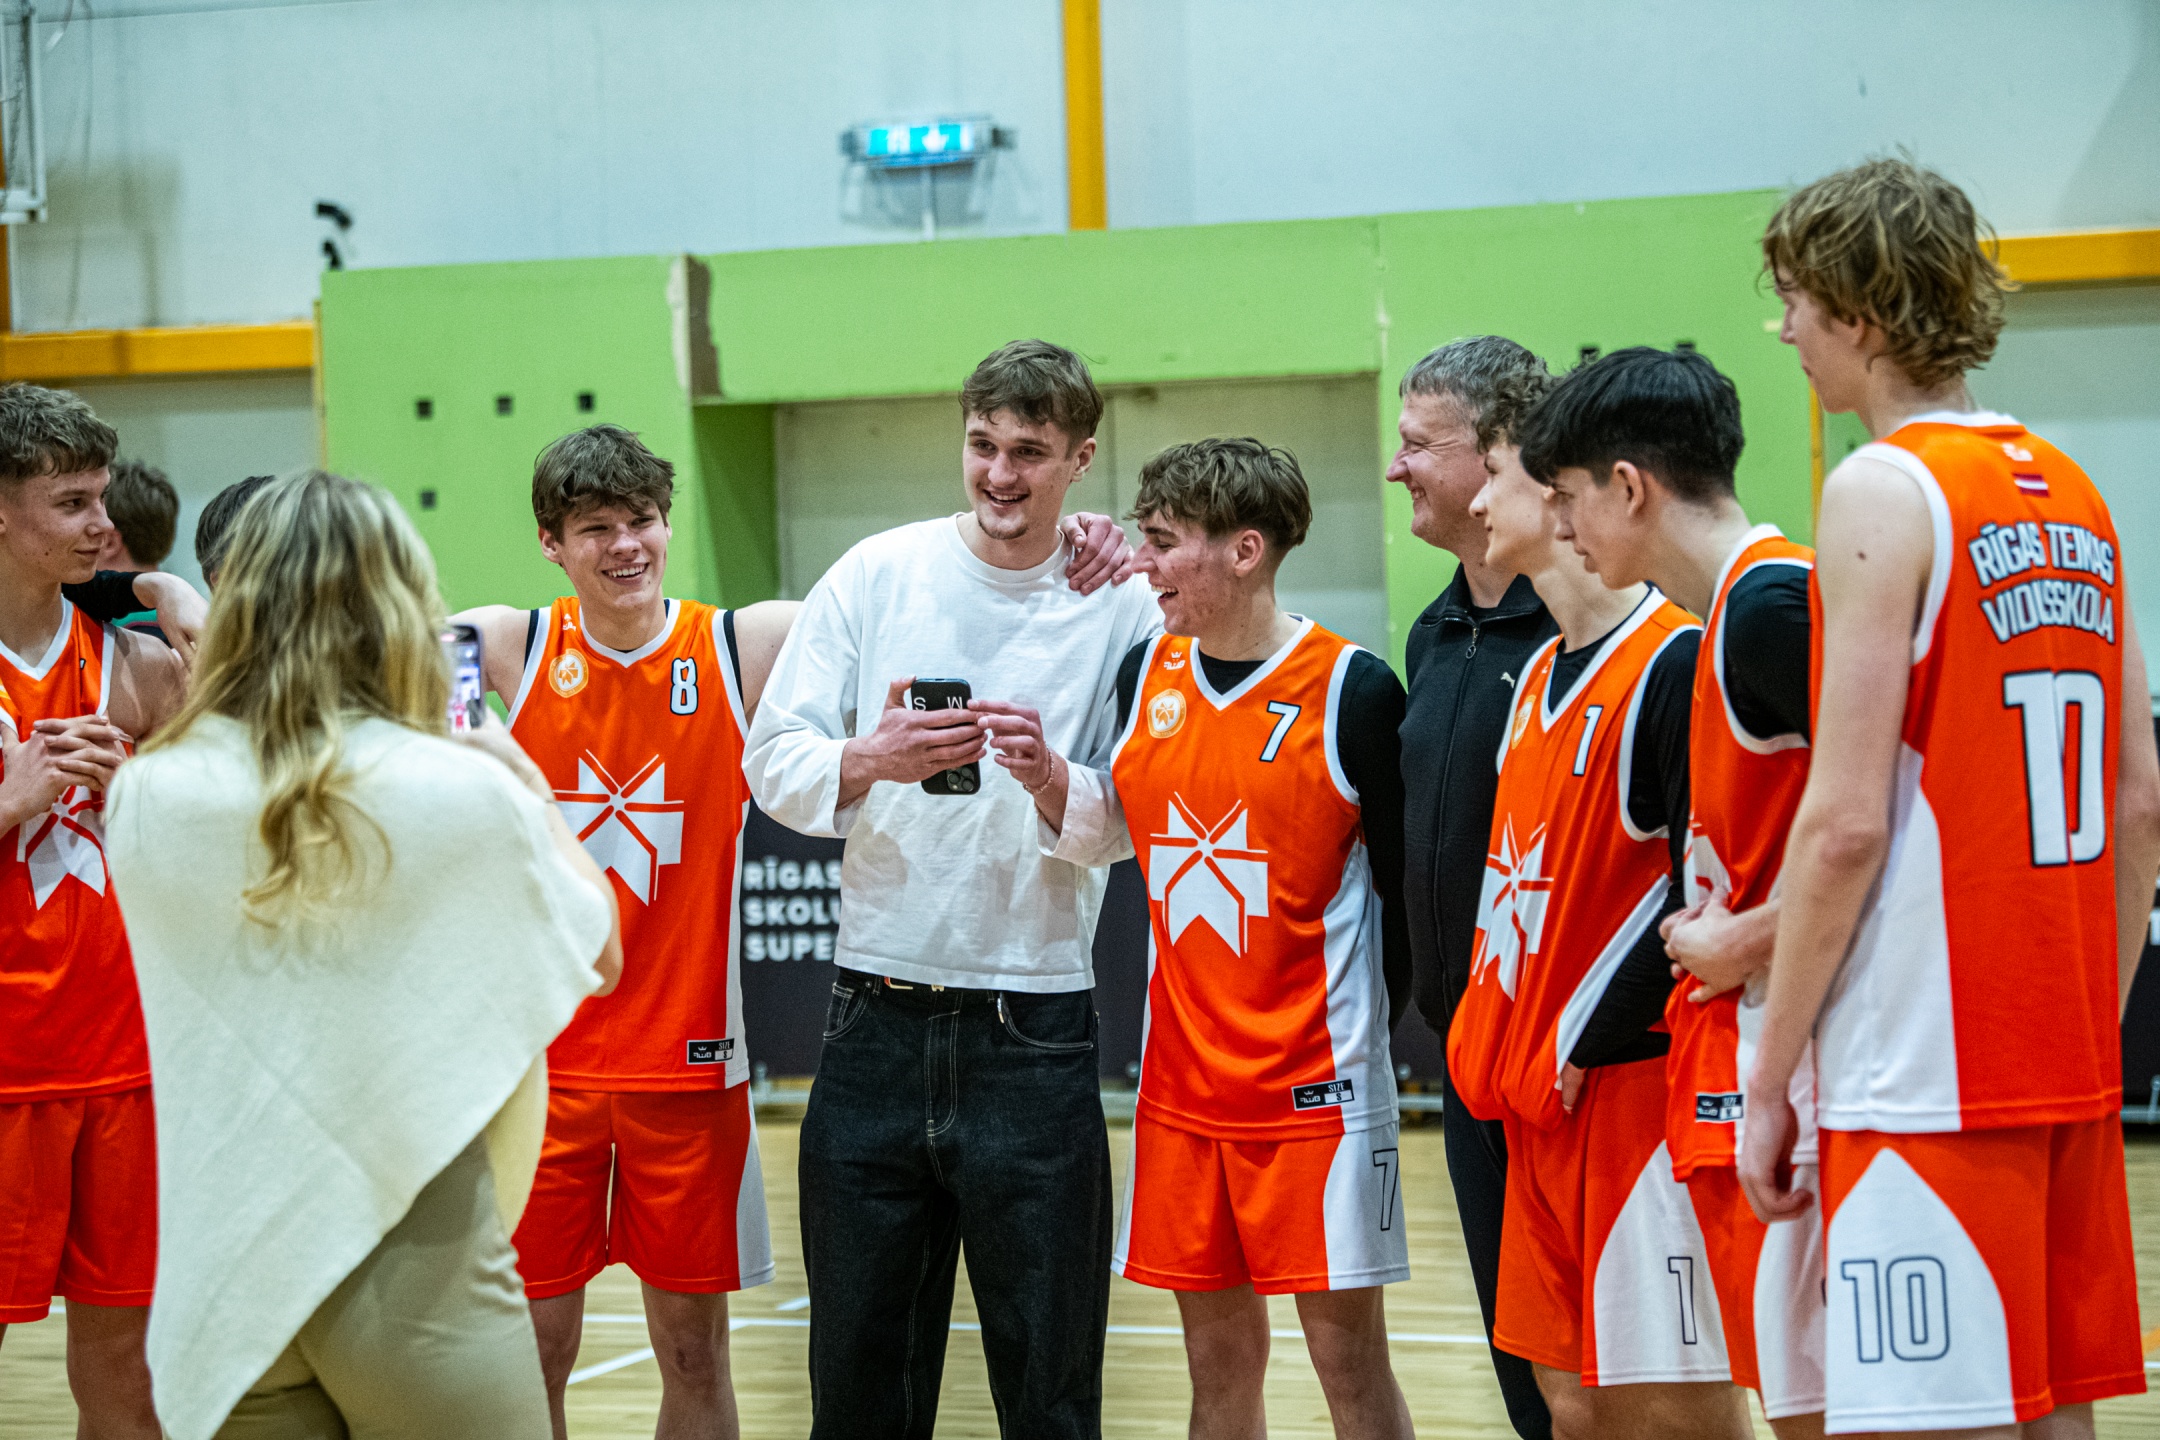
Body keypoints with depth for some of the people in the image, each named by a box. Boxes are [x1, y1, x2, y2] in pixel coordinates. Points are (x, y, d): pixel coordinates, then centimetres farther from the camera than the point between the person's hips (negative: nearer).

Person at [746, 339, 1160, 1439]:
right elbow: (772, 761, 1)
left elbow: (1131, 825, -1)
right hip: (876, 1024, 2)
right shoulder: (877, 574, 5)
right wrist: (869, 762, -19)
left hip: (1033, 1028, -1)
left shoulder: (1123, 610, 1)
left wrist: (1050, 778, -21)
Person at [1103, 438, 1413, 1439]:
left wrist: (1358, 1026, -5)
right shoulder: (1144, 673, 6)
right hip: (1183, 1083, 5)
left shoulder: (1352, 690, -11)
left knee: (1348, 1353, 0)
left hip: (1316, 1089, -5)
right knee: (1218, 1359, 10)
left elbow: (1408, 891, -6)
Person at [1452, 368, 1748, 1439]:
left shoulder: (1674, 661, -14)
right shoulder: (1542, 673, 15)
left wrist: (1589, 1042, -16)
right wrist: (1497, 1044, 12)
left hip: (1634, 1081, -9)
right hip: (1541, 1092, 9)